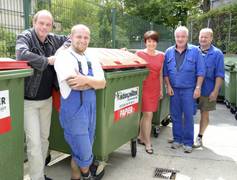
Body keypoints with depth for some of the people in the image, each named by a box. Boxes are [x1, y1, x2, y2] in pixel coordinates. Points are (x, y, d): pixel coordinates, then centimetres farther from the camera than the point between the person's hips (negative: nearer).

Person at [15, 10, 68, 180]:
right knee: (34, 142, -5)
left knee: (44, 138, 15)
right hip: (28, 101, -6)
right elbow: (23, 55, -30)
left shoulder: (53, 39, 6)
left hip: (47, 99, 6)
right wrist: (47, 60, -21)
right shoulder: (25, 37, -9)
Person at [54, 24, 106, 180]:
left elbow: (103, 83, -1)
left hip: (91, 107, 6)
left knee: (80, 149, 18)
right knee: (84, 151, 4)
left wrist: (86, 80, -19)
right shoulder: (64, 57, -10)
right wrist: (93, 81, -9)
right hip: (73, 110, -6)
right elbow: (74, 84, -22)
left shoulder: (92, 59, 9)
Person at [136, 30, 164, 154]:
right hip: (143, 87, -4)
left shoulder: (161, 56, 9)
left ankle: (141, 137, 28)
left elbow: (160, 74, 13)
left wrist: (161, 89, 13)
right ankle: (148, 143, 6)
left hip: (155, 88, 4)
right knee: (148, 114, -6)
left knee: (146, 114, 11)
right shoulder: (139, 54, -2)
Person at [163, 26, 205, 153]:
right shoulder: (169, 52, 7)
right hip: (174, 90, 3)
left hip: (189, 90, -3)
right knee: (175, 116, 9)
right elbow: (165, 72, 8)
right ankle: (177, 139, 23)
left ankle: (188, 142, 13)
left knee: (188, 116, 1)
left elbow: (200, 72, -3)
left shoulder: (195, 51, -1)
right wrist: (168, 86, 0)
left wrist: (198, 88, -8)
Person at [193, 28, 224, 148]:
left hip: (207, 90, -2)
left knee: (204, 113, 9)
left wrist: (215, 91, -12)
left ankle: (200, 137, 23)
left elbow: (219, 75, -6)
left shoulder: (217, 54, -4)